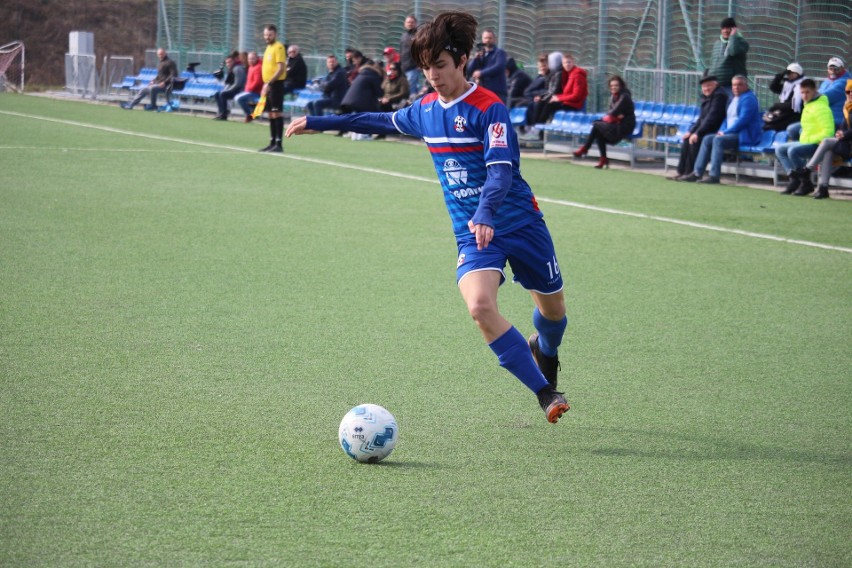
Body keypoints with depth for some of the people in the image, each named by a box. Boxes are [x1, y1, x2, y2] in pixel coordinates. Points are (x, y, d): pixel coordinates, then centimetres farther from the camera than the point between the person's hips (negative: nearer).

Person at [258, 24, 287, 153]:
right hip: (268, 84, 9)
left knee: (277, 113, -10)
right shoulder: (269, 47, 17)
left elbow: (281, 68, -18)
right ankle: (272, 143, 16)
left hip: (276, 84, -9)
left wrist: (269, 83, -22)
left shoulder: (278, 47, -10)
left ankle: (278, 144, -11)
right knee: (271, 114, 11)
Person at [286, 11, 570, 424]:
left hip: (520, 223, -3)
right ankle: (545, 393, -17)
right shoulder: (425, 110, 6)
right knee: (479, 305, -25)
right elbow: (383, 121, 25)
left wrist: (486, 212, -43)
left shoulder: (488, 108, -14)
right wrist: (319, 123, 30)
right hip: (472, 234, 3)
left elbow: (501, 170, -24)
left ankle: (545, 351, 52)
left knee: (552, 308, 12)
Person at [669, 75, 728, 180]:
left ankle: (690, 173, -17)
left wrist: (698, 133, -23)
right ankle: (681, 172, -4)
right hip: (706, 131, 9)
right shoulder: (707, 97, 15)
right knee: (686, 140, -5)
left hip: (714, 132, -9)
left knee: (695, 141, -25)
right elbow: (701, 118, 19)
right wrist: (691, 131, 6)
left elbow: (712, 117, -22)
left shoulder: (719, 96, -15)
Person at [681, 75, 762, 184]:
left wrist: (725, 132, -18)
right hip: (731, 133, 9)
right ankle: (697, 173, -9)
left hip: (744, 136, -9)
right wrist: (722, 131, 3)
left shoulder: (748, 98, -10)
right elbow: (728, 118, 24)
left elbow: (743, 120, -19)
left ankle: (714, 176, -33)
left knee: (718, 140, -29)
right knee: (707, 139, -4)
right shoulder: (733, 99, 20)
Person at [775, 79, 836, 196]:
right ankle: (794, 179, -1)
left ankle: (806, 183, -18)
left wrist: (810, 139, -20)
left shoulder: (821, 107, -16)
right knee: (779, 149, 9)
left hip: (817, 144, -10)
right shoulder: (808, 106, 14)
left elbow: (828, 131, -23)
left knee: (793, 150, -31)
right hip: (805, 142, 10)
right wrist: (803, 138, 10)